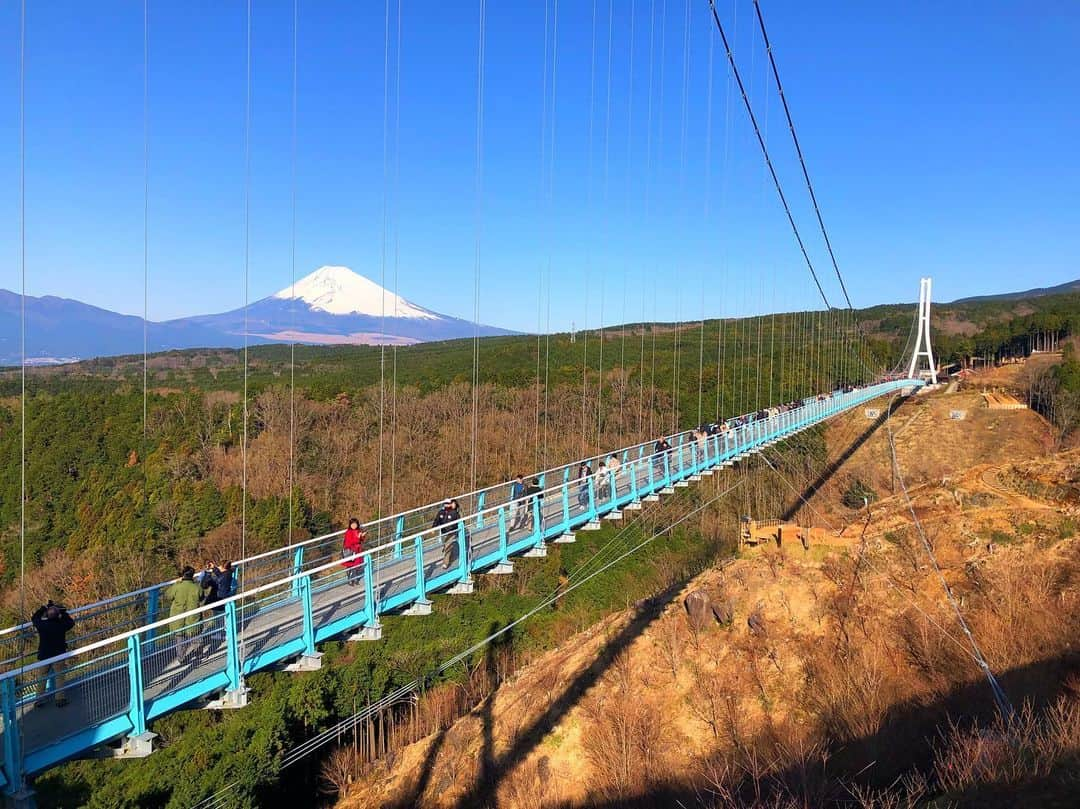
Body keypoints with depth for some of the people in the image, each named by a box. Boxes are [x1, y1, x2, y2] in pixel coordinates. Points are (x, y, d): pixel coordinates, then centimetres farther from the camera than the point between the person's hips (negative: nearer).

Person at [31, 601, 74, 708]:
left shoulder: (42, 625, -14)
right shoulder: (61, 625, -17)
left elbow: (34, 618, 9)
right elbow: (71, 622, 6)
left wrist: (43, 608, 9)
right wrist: (63, 612, 5)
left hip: (44, 656, 2)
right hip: (58, 655, -2)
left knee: (42, 677, 15)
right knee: (59, 677, 7)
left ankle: (40, 698, 21)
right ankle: (59, 699, 8)